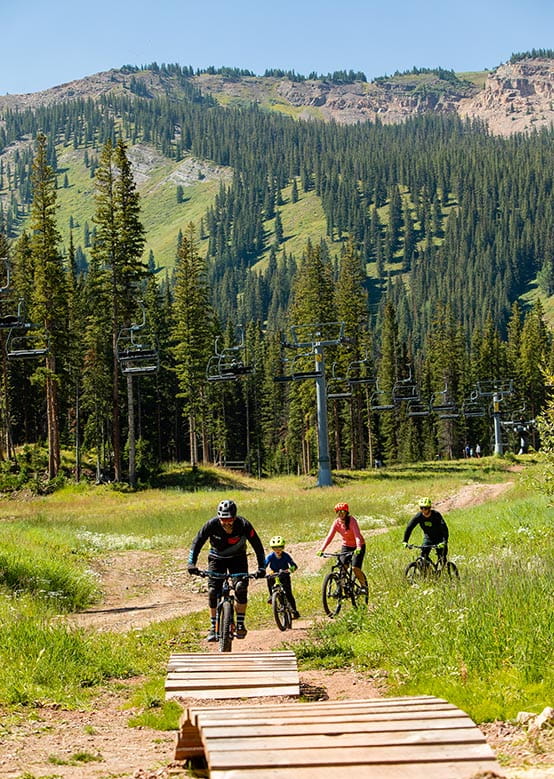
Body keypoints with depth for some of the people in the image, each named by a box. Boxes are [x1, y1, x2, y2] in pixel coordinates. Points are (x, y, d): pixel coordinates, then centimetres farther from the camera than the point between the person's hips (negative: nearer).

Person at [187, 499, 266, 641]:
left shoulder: (243, 525, -29)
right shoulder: (212, 524, -27)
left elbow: (257, 546, -22)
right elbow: (197, 542, -21)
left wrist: (261, 568, -30)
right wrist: (191, 563, -32)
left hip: (237, 558, -1)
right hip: (217, 558, 1)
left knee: (241, 589, -19)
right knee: (213, 592, -10)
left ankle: (240, 625, -4)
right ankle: (213, 628, 2)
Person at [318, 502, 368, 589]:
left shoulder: (352, 520, -22)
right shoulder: (337, 522, -9)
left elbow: (357, 534, -34)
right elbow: (330, 536, -16)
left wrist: (358, 547, -50)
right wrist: (322, 549, -28)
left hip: (358, 547, -4)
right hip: (346, 546, 4)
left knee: (355, 568, -17)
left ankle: (364, 585, 6)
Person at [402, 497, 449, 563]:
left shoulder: (436, 515, -27)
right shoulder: (419, 516, -18)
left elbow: (444, 528, -33)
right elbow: (409, 527, -16)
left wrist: (444, 542, -45)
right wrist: (405, 541, -25)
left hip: (439, 538, -3)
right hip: (428, 538, 3)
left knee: (442, 558, -8)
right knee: (423, 556, -12)